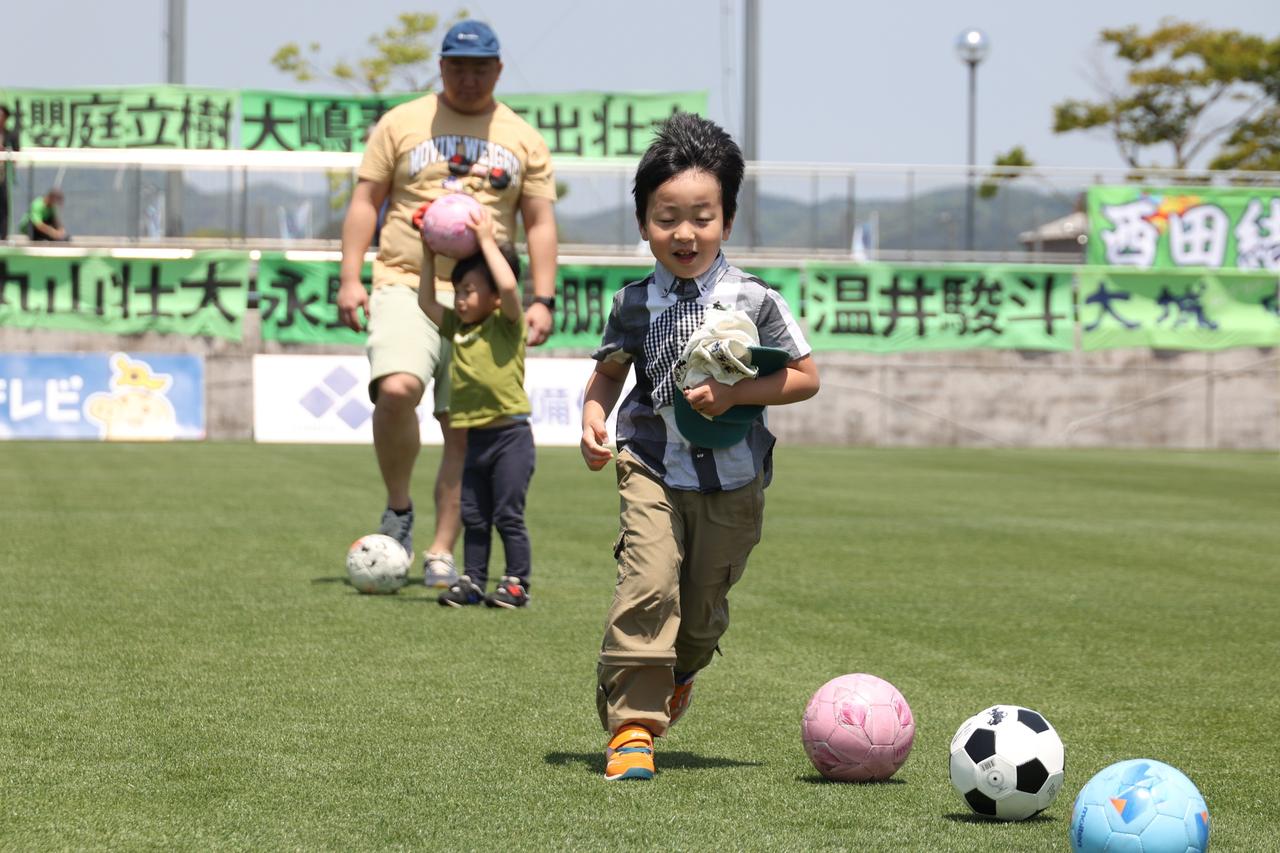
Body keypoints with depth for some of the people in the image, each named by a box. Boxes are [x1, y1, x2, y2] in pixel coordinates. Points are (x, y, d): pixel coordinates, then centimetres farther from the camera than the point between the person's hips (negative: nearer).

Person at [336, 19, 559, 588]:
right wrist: (350, 278, -3)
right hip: (405, 285, -2)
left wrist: (542, 300, 0)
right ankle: (398, 509, -4)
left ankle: (441, 553, 8)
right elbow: (365, 201, 7)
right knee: (396, 389, -26)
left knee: (465, 430, 0)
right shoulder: (402, 124, 8)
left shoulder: (523, 140, 11)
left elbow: (540, 223, 10)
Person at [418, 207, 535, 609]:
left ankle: (517, 583, 2)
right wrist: (428, 256, 10)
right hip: (476, 436, 7)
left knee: (508, 515, -4)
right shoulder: (459, 327, 12)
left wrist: (487, 240, -17)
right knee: (473, 516, 10)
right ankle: (472, 581, 15)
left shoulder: (507, 323, -7)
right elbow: (426, 303, 18)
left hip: (510, 434, -7)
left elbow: (508, 287, -24)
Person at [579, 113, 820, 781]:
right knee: (648, 583, -21)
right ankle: (631, 724, -17)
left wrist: (734, 394, -15)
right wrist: (593, 420, -4)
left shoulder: (754, 301, -6)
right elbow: (609, 373, 16)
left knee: (704, 604, 11)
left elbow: (805, 376, -2)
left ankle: (678, 674, 46)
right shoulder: (634, 304, 1)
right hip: (653, 469, 0)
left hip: (732, 480, 0)